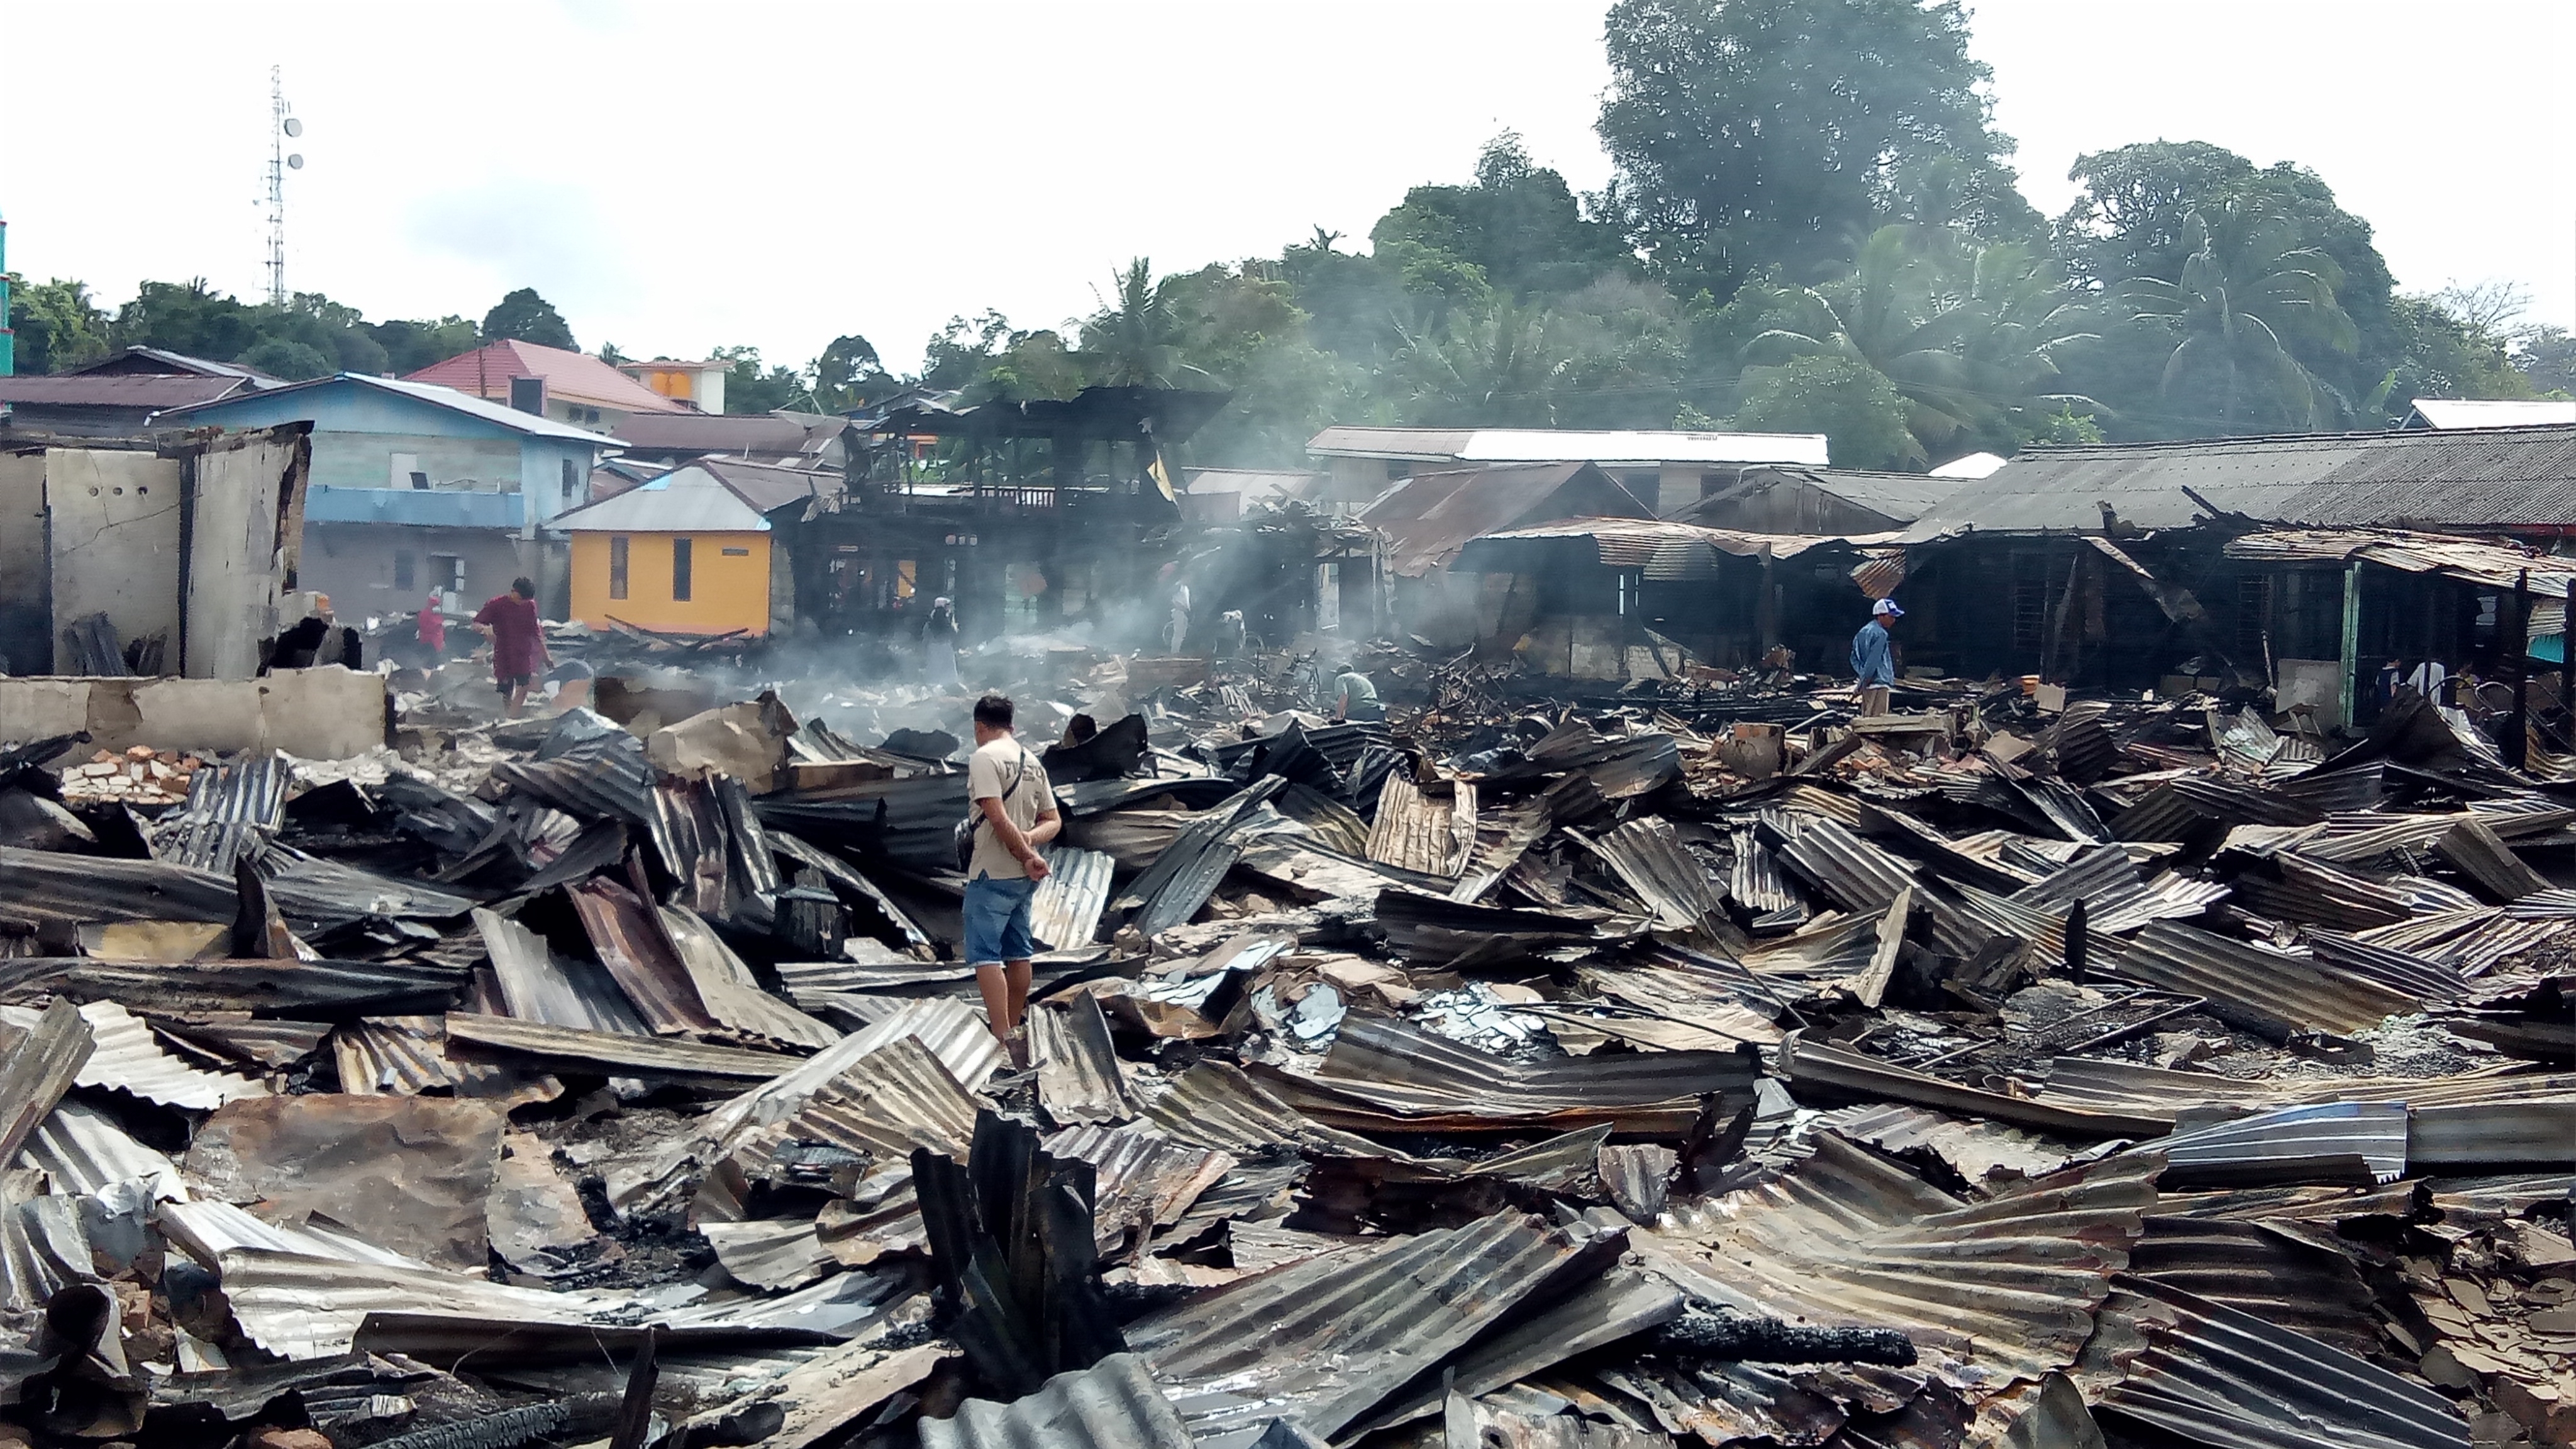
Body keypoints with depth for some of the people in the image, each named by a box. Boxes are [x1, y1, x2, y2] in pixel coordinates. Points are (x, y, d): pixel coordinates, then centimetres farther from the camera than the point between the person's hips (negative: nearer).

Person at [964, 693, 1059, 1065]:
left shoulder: (983, 757, -12)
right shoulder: (1033, 762, 13)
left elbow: (997, 816, -21)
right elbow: (1054, 820, 12)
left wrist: (1026, 855, -14)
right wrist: (1030, 838, -6)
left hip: (993, 874, -8)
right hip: (1025, 878, 8)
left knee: (984, 955, -8)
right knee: (1018, 953, 15)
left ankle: (1003, 1039, -17)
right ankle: (1014, 1032, 24)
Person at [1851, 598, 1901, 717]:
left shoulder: (1863, 632, 14)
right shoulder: (1880, 634, -14)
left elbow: (1854, 658, 16)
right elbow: (1873, 661, -19)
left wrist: (1863, 674, 10)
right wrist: (1864, 681, -13)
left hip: (1868, 685, 9)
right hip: (1878, 683, -9)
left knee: (1866, 719, 12)